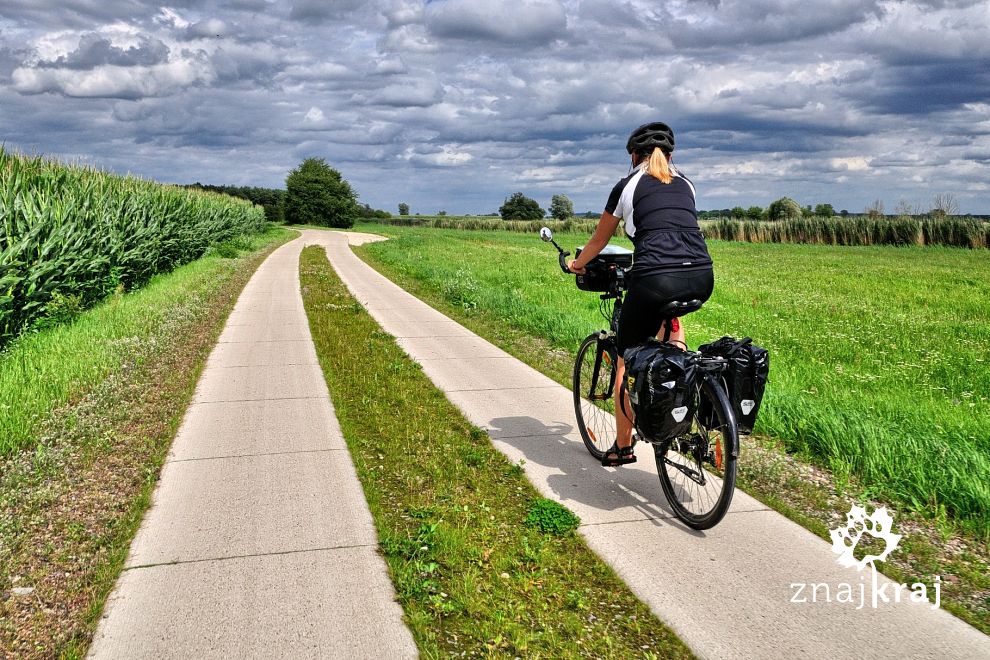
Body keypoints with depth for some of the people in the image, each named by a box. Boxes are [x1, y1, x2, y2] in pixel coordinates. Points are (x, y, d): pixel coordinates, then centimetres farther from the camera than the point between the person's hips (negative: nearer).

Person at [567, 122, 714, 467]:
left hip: (654, 279, -4)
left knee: (626, 361, 15)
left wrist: (577, 264, 45)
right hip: (701, 279, 5)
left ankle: (623, 447, 22)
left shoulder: (628, 186, 13)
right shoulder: (685, 184, 25)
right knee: (670, 311, 41)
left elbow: (599, 240, 25)